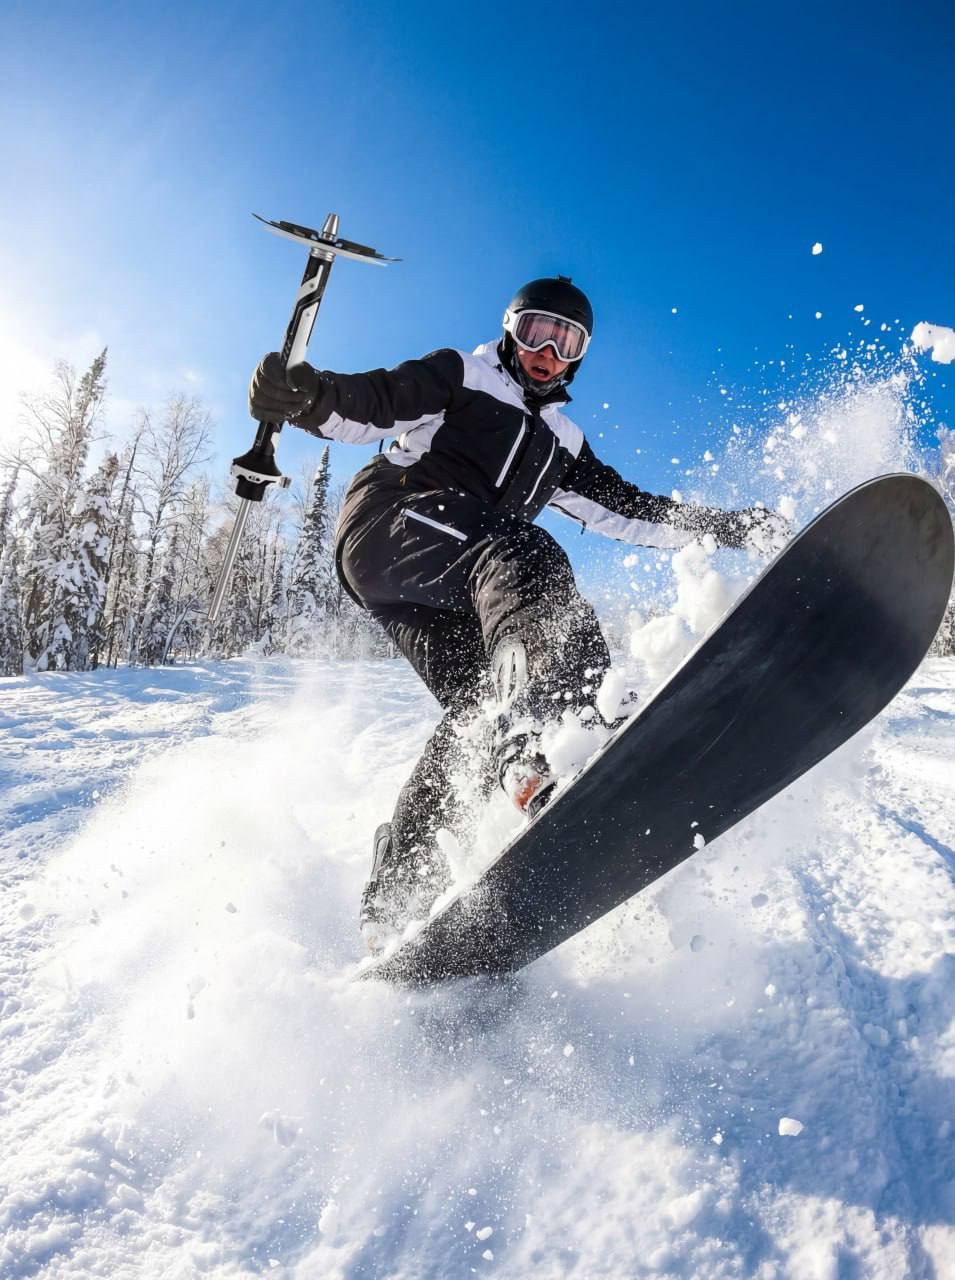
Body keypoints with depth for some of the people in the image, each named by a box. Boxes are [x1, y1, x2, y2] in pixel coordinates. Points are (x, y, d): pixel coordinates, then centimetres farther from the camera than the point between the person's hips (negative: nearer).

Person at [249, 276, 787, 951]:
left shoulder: (562, 441, 32)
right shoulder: (460, 376, 17)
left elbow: (631, 510, 28)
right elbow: (374, 403, 1)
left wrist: (728, 526, 20)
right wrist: (312, 396, -22)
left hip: (447, 595, 6)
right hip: (388, 524, -6)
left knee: (478, 705, -14)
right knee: (524, 553, -33)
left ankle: (393, 901, -9)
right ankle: (538, 743, -62)